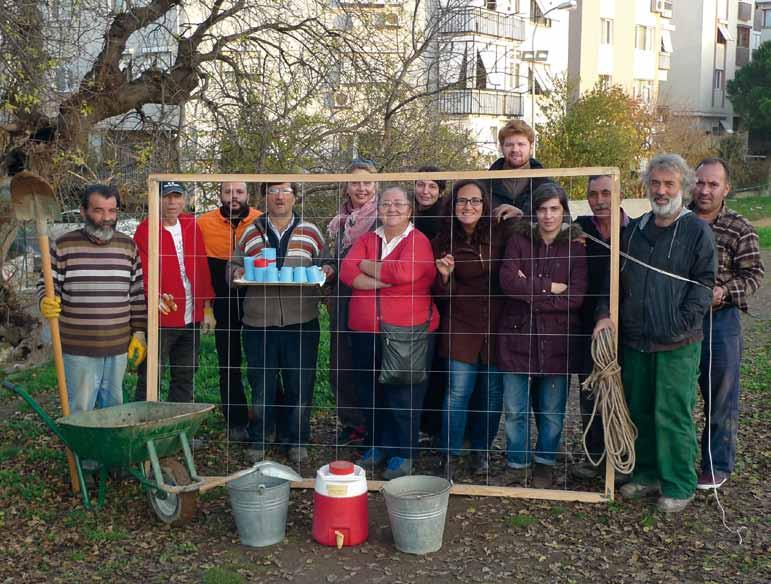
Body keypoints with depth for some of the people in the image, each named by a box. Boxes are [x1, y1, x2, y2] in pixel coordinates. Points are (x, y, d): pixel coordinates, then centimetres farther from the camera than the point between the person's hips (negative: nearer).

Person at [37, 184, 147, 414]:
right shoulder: (63, 246, -3)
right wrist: (45, 303, -21)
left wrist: (139, 332, 7)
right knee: (80, 411, 1)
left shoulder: (128, 246, 7)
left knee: (114, 407, 14)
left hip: (119, 346, 3)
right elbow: (47, 284, 2)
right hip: (79, 349, -3)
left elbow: (137, 293, 10)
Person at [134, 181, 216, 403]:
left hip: (191, 317, 6)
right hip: (160, 318, -6)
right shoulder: (145, 230, -6)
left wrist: (207, 308, 9)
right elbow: (142, 272, -13)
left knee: (185, 377, 15)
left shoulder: (192, 226, 9)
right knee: (149, 380, 0)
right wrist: (155, 296, -32)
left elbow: (202, 268, 11)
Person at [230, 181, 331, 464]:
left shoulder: (311, 233, 8)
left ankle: (296, 441, 20)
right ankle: (258, 440, 24)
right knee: (261, 385, 8)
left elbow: (324, 266, 14)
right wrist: (238, 273, -8)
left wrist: (325, 271, -8)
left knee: (300, 385, 5)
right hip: (259, 323, 1)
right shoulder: (250, 233, 10)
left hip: (301, 323, 0)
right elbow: (233, 268, 14)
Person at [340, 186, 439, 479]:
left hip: (407, 329, -5)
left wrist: (366, 265, -7)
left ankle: (402, 452, 16)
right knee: (370, 392, 14)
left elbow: (403, 272, -22)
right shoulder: (366, 239, 12)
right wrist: (386, 281, -16)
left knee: (403, 394, 2)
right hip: (366, 331, 5)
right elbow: (347, 271, -4)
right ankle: (378, 444, 31)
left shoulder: (419, 241, -4)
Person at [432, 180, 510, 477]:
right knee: (458, 391, -5)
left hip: (496, 324, 2)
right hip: (462, 325, -2)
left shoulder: (501, 234, -1)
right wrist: (445, 276, -22)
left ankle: (481, 450, 27)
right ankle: (450, 455, 9)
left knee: (492, 391, 9)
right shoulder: (444, 242, -5)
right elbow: (443, 294, -1)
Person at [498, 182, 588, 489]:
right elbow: (507, 281, -13)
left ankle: (544, 464, 29)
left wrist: (531, 293, -12)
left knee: (552, 412, 9)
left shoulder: (575, 247, 2)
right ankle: (517, 465, 24)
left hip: (556, 340, 0)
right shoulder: (519, 240, 2)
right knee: (515, 410, 6)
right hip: (518, 337, 0)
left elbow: (576, 296, -9)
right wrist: (550, 287, -14)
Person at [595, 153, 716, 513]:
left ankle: (679, 486, 13)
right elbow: (615, 277, 14)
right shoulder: (633, 230, 12)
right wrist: (605, 313, -2)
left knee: (672, 415, -2)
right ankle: (647, 474, 29)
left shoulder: (697, 231, -3)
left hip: (678, 345, -5)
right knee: (639, 411, 14)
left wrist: (681, 324, -15)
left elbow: (703, 283, -6)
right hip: (634, 340, 5)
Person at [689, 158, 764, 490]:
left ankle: (717, 466, 19)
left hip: (719, 320, -3)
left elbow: (753, 274, -4)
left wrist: (724, 291, -21)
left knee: (720, 396, 5)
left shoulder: (739, 229, -5)